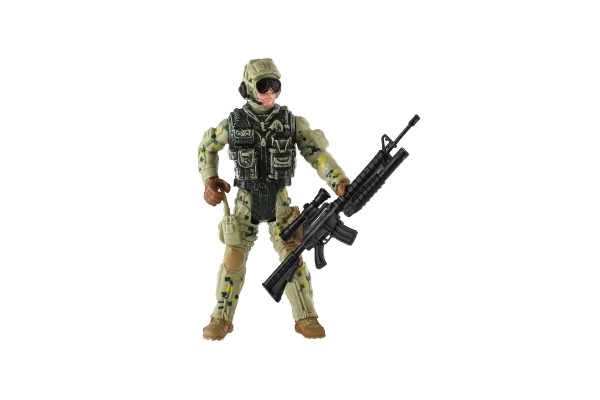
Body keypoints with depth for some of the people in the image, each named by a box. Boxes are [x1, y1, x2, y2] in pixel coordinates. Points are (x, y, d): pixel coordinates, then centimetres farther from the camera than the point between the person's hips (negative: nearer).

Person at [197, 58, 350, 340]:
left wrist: (340, 182, -30)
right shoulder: (233, 122, -9)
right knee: (233, 258, -4)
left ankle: (305, 319, 2)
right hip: (245, 202, 0)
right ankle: (222, 319, 10)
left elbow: (318, 154, -15)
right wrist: (209, 179, -6)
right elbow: (207, 147, 9)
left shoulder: (292, 121, -10)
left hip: (279, 201, 0)